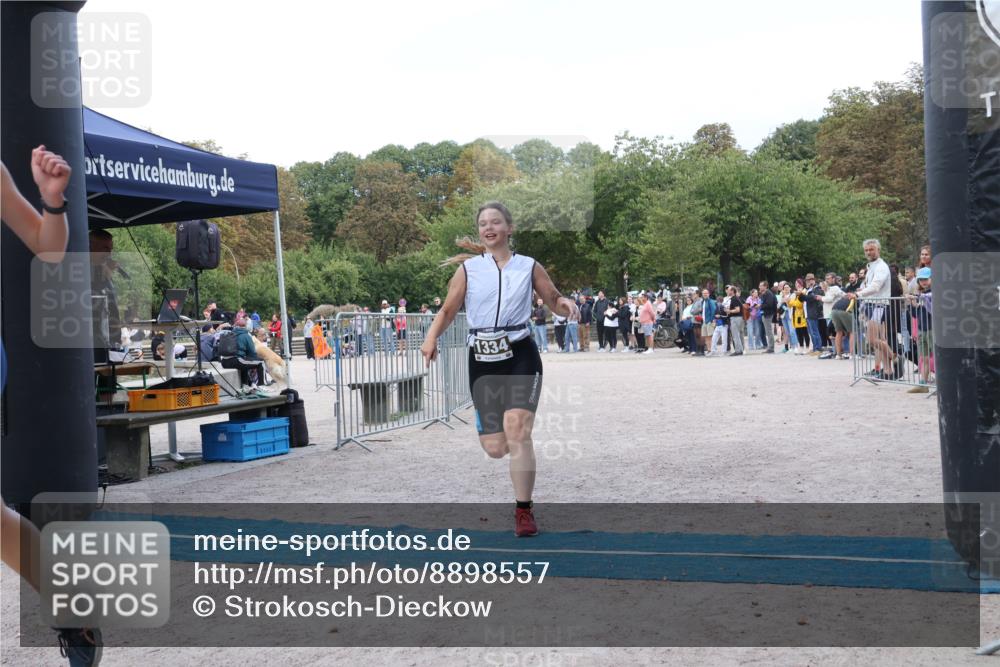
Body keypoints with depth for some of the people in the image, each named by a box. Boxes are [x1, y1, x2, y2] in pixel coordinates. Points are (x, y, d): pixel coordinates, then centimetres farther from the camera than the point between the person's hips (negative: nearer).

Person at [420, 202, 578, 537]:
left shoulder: (529, 267, 5)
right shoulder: (468, 268, 6)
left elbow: (554, 301, 13)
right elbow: (448, 310, 6)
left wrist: (567, 304, -11)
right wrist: (431, 338, -13)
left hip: (521, 355, -1)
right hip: (481, 359, 2)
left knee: (516, 432, -21)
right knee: (494, 449, 2)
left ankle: (524, 511, -6)